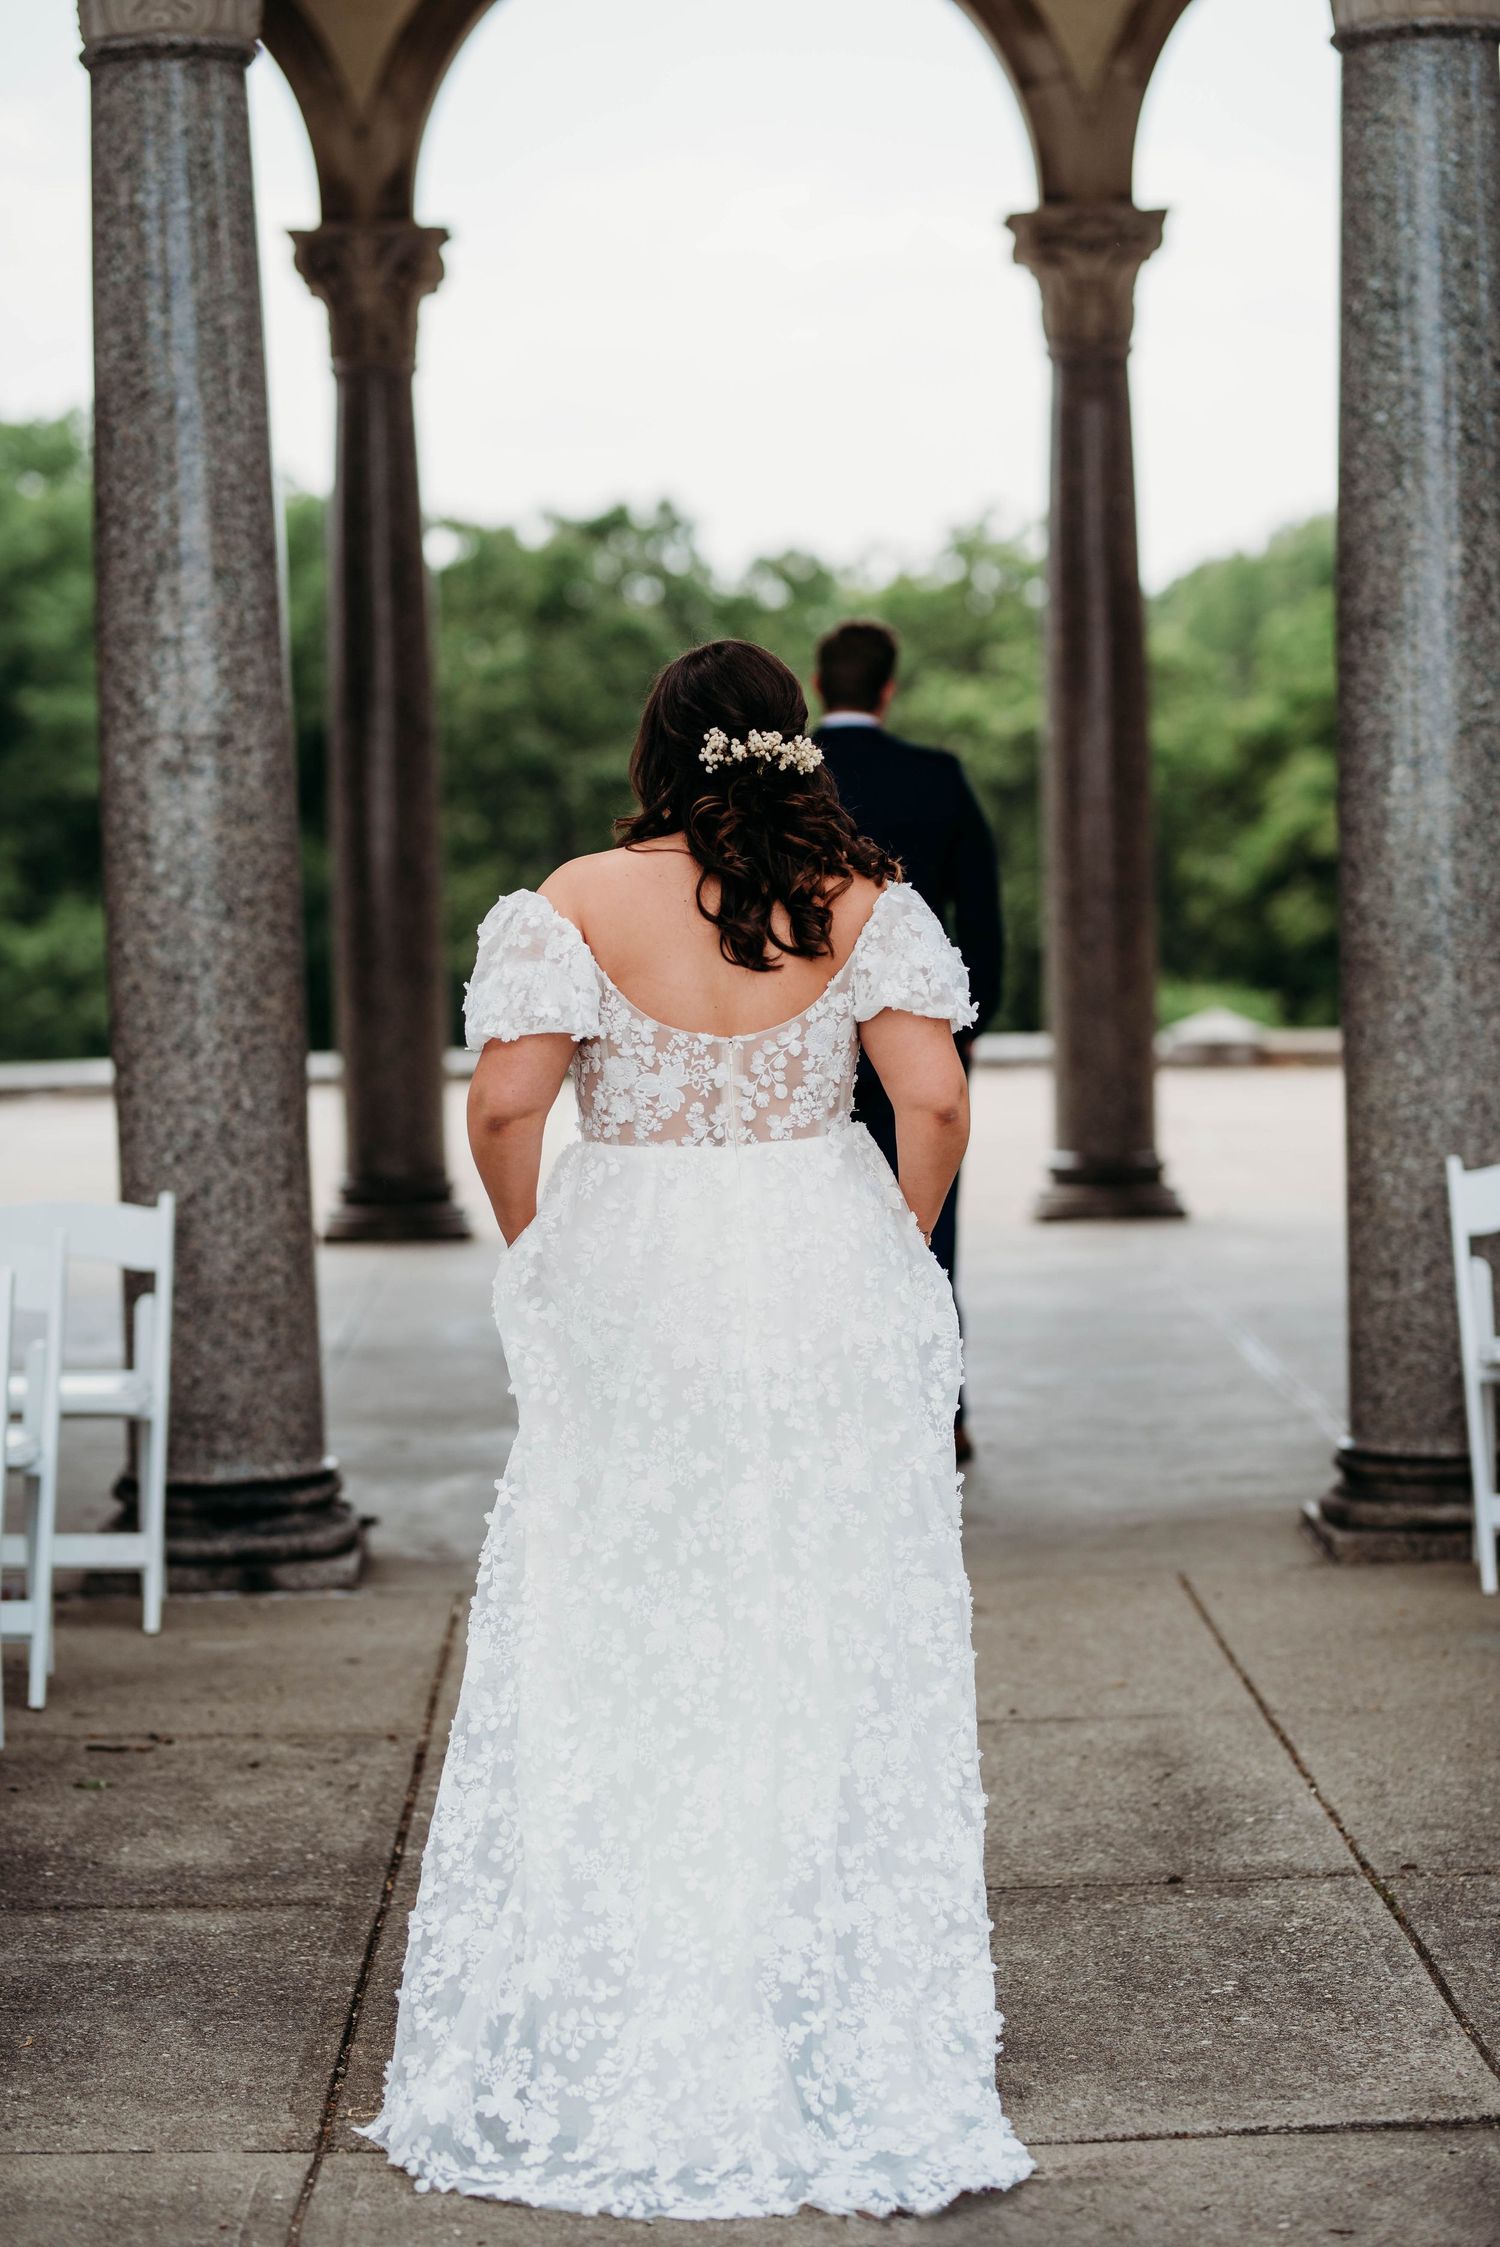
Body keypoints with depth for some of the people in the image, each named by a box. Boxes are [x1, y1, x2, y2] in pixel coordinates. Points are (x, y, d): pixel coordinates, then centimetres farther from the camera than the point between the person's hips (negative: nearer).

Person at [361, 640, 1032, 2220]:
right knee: (839, 1677, 8)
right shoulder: (863, 904, 0)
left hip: (631, 1303, -1)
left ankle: (591, 2075, 15)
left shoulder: (580, 903, -5)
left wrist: (536, 1258, 5)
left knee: (612, 1684, 8)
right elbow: (934, 1098, -8)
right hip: (829, 1301, 1)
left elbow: (502, 1107, -11)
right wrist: (892, 1261, 6)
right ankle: (869, 2074, 14)